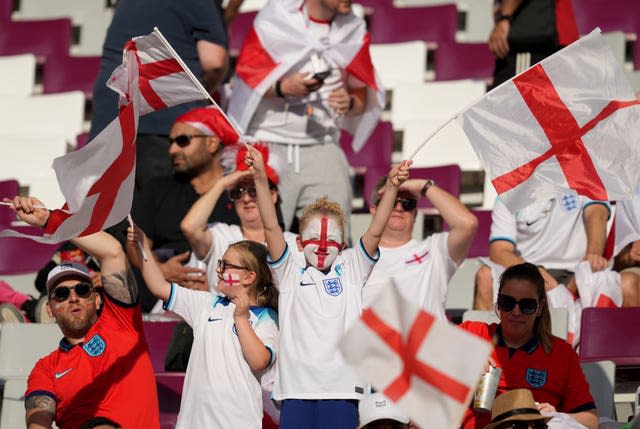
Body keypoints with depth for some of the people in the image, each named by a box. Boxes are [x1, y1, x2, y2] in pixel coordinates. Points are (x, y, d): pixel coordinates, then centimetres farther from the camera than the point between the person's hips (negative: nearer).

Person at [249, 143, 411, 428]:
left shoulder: (350, 270, 13)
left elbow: (375, 232, 2)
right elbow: (271, 228, -1)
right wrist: (260, 179, -12)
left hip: (341, 385, 0)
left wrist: (391, 187, -11)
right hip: (297, 386, 0)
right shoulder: (291, 274, 10)